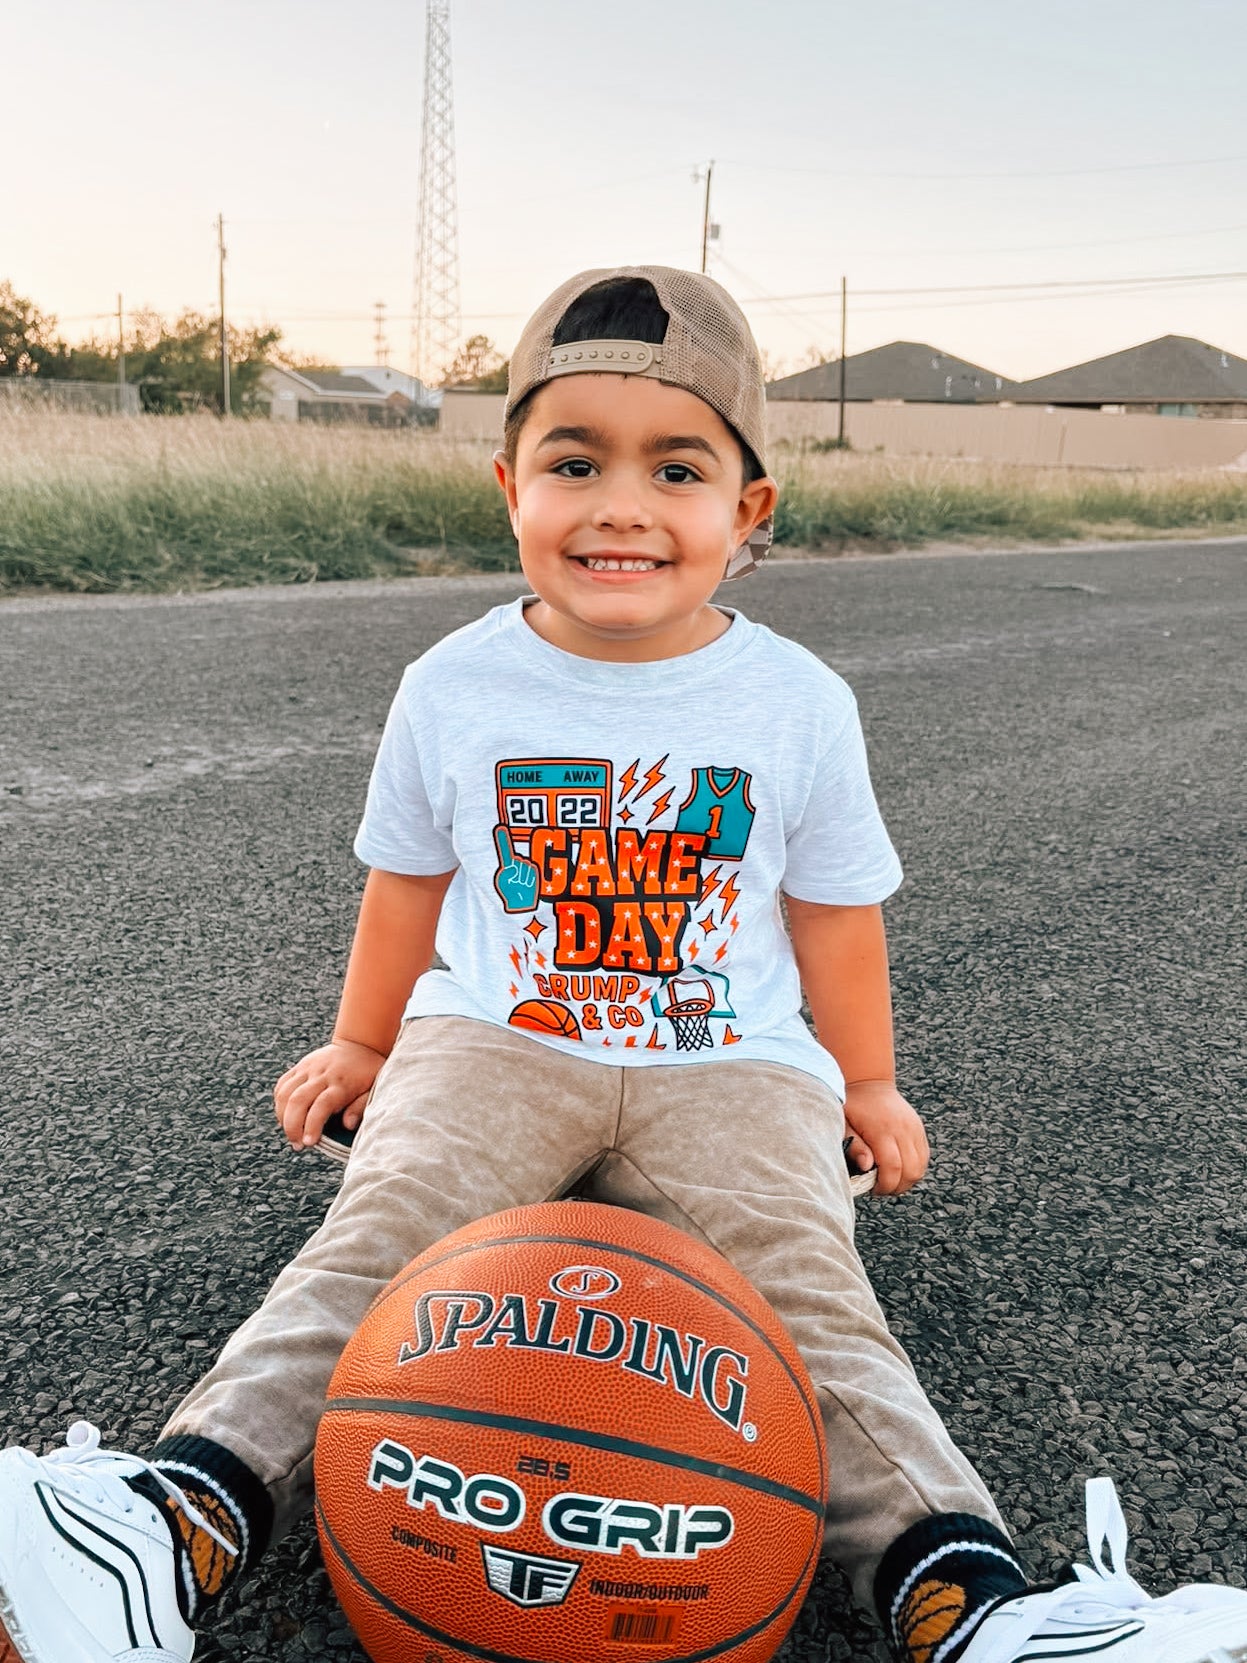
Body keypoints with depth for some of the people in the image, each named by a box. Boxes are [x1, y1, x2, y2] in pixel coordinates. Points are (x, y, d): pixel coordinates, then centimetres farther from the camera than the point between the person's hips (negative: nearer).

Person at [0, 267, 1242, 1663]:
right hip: (491, 1042, 1)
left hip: (731, 1068, 0)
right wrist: (362, 1045, 23)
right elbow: (406, 885, 14)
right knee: (374, 1242, -24)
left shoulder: (800, 705, -2)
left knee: (803, 1286, -23)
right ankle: (184, 1521, -31)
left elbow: (834, 909, 10)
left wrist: (866, 1086, 17)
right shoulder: (455, 689, 0)